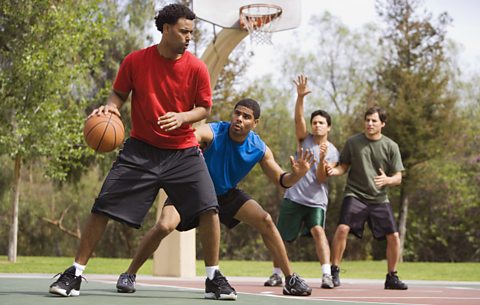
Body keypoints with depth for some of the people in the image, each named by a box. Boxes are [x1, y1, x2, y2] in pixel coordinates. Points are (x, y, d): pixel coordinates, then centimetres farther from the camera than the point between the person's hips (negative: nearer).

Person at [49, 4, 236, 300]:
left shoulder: (196, 68, -6)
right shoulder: (136, 61, -6)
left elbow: (204, 108, 1)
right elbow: (119, 94, 7)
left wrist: (182, 117, -19)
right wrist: (110, 106, -16)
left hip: (183, 151, 0)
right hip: (141, 149, 0)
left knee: (209, 209, -15)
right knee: (103, 208, -7)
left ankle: (214, 277, 3)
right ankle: (75, 274, 5)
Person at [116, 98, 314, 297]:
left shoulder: (259, 149, -17)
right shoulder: (211, 133, -29)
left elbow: (281, 180, -8)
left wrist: (297, 174, -31)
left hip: (227, 195, 4)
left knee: (265, 221, -10)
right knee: (165, 226, -24)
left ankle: (291, 280, 4)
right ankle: (129, 275, -7)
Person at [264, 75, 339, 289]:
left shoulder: (332, 152, 0)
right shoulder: (305, 139, 4)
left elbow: (321, 179, -9)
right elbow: (298, 119, -13)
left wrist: (322, 159, -26)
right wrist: (300, 97, -28)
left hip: (316, 201, -2)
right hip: (293, 197, 2)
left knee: (318, 230, -25)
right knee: (280, 237, 6)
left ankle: (327, 275, -29)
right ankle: (277, 274, 24)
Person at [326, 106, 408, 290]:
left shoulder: (391, 146, 1)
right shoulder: (353, 142, 2)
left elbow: (398, 178, 1)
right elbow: (344, 166, 10)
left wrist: (387, 180, -22)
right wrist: (334, 171, -13)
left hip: (379, 199, 2)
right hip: (355, 195, -2)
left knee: (394, 236, -2)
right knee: (343, 228, -23)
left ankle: (392, 277, 17)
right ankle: (334, 272, -12)